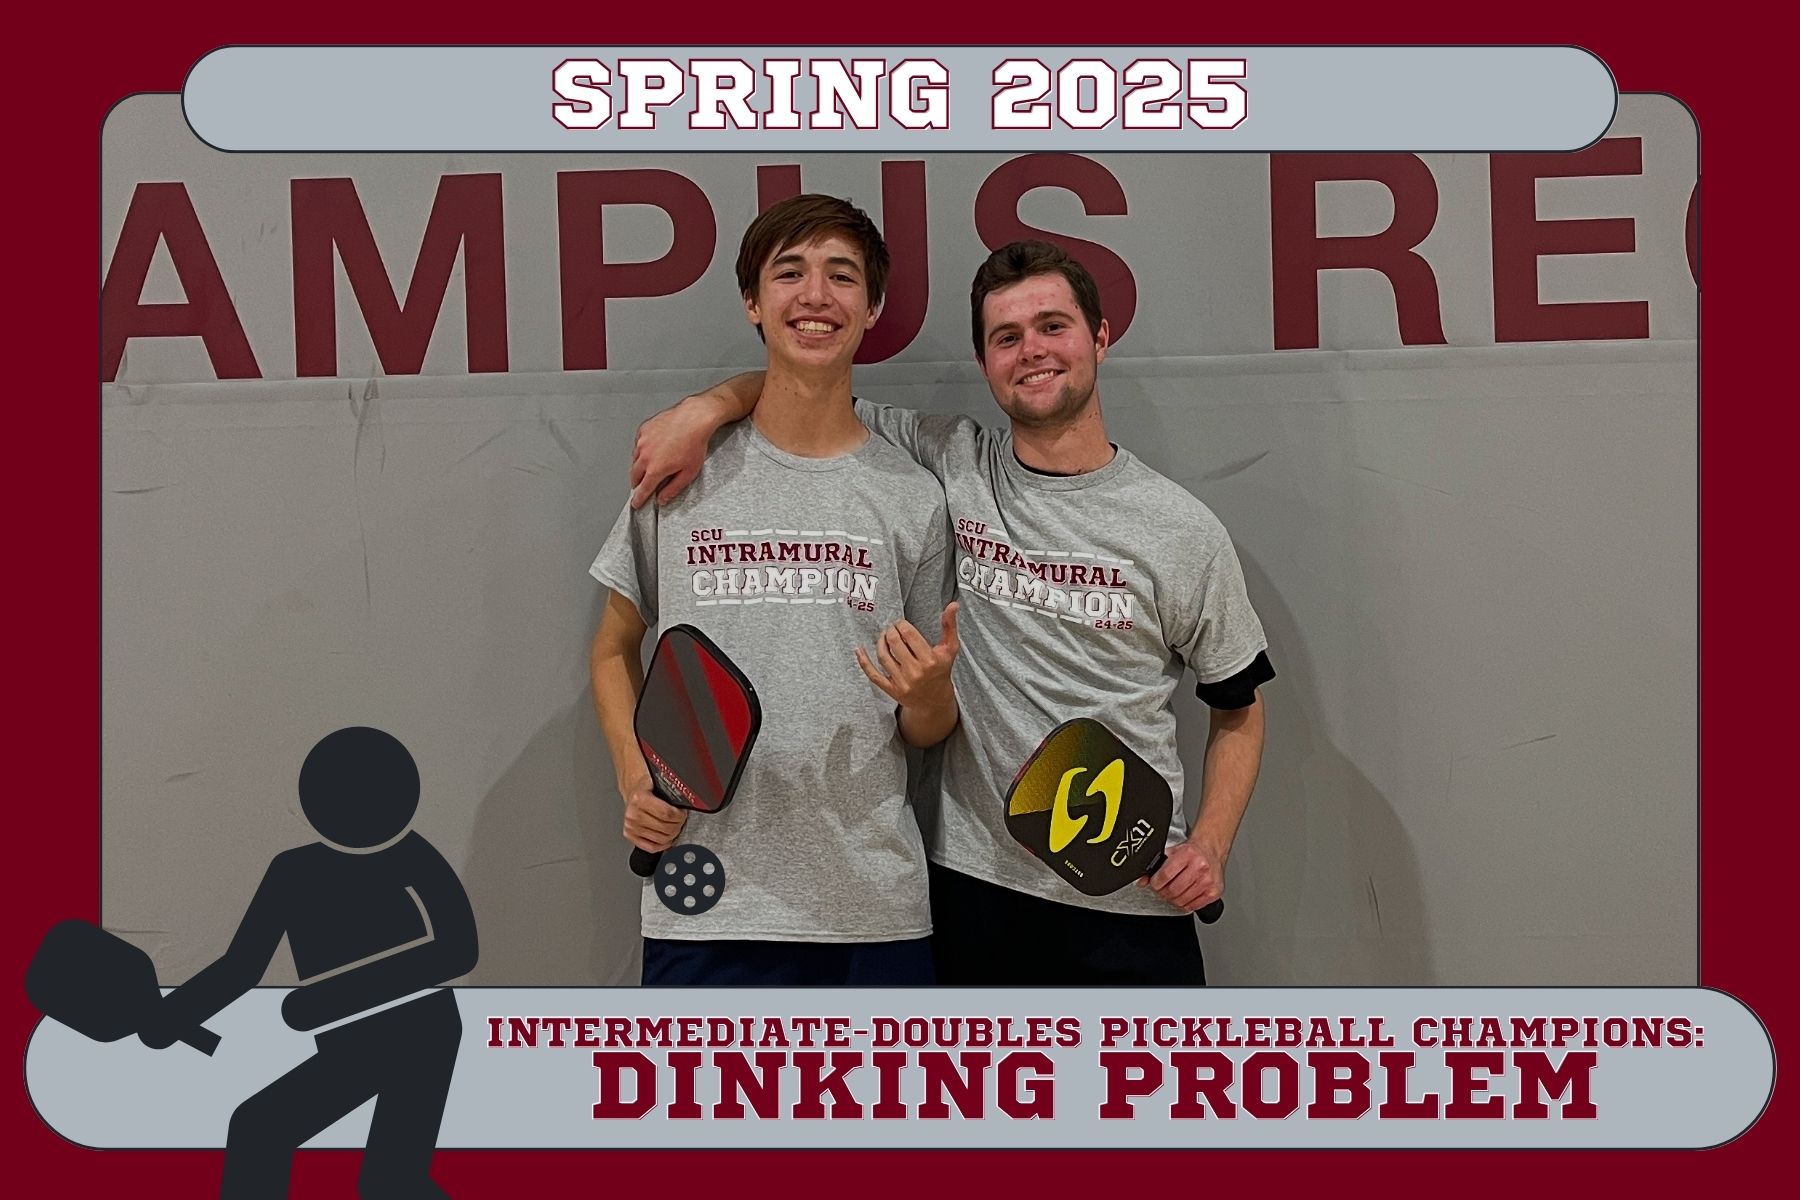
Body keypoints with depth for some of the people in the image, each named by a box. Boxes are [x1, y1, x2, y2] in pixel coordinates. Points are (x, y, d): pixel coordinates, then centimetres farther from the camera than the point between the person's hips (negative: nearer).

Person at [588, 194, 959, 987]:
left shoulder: (913, 498, 3)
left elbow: (927, 733, 9)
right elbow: (614, 650, 13)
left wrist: (929, 694, -14)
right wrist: (635, 778, -4)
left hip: (875, 910, 1)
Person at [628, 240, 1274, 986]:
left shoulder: (1182, 530, 0)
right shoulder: (949, 466, 1)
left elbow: (1238, 708, 9)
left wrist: (1211, 844, -5)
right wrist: (707, 407, -11)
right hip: (976, 881, 1)